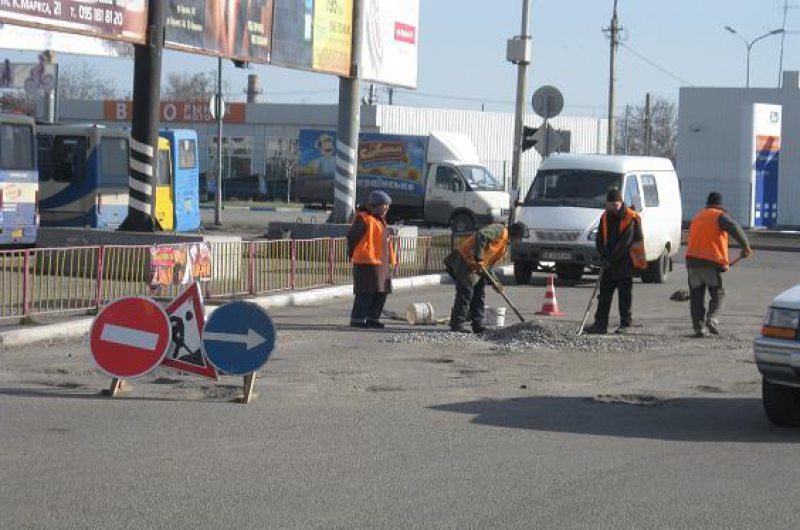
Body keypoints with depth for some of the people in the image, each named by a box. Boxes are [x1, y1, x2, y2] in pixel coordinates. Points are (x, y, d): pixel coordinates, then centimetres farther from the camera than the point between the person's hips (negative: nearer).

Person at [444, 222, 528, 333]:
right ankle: (457, 325, -4)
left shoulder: (505, 246, 20)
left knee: (479, 294, 11)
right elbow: (481, 236, -27)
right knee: (466, 293, -9)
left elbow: (490, 261, 21)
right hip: (464, 261, -10)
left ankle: (478, 325, 15)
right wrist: (478, 258, -28)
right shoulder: (499, 230, -11)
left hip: (475, 267, 10)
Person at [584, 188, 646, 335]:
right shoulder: (605, 217, 9)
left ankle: (626, 324, 9)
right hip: (608, 263, 6)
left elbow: (625, 242, -16)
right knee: (604, 294, 3)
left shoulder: (630, 218, -10)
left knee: (625, 294, 2)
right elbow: (599, 240, 10)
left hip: (624, 263, -6)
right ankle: (600, 324, 4)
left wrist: (610, 259, -18)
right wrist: (603, 257, -6)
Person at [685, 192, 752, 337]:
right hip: (711, 262, -5)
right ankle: (711, 318, -11)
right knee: (718, 293, 9)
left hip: (692, 260, 5)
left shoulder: (697, 218, 23)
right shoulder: (720, 216, 0)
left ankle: (698, 327, 3)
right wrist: (746, 246, -17)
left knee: (696, 295, 9)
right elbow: (735, 229, -17)